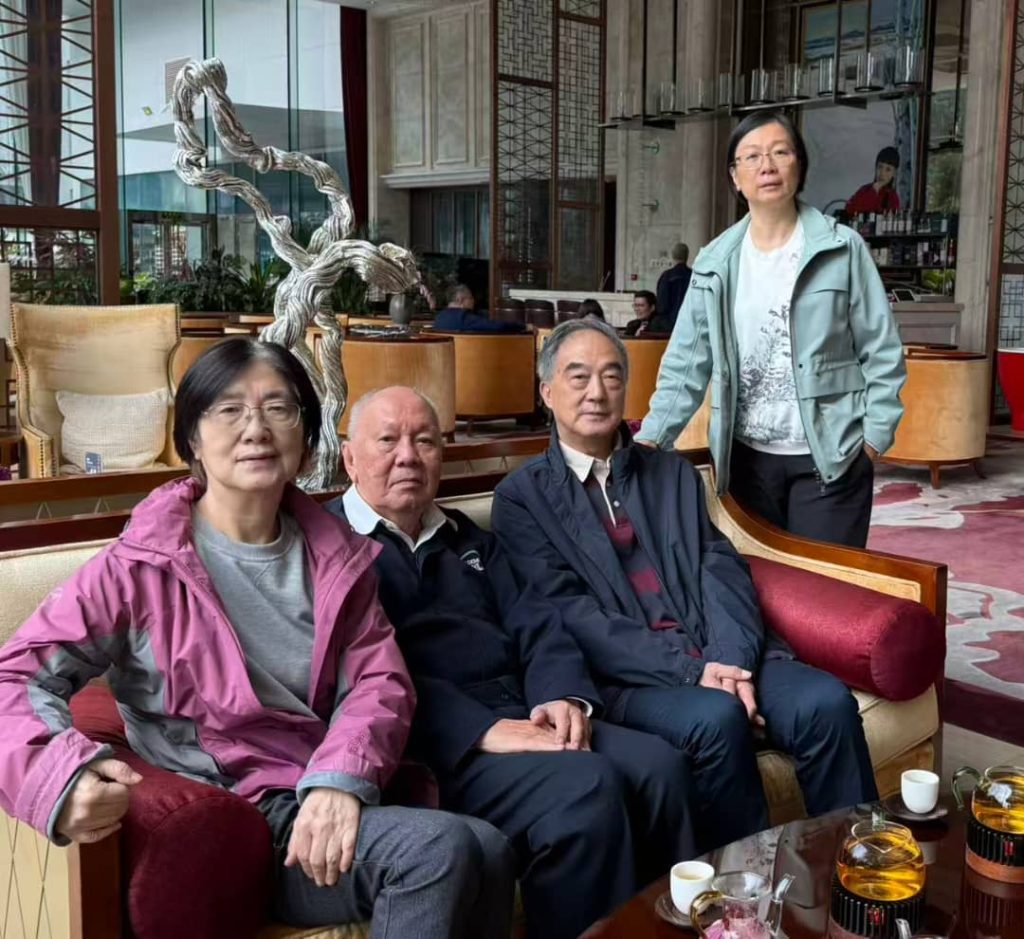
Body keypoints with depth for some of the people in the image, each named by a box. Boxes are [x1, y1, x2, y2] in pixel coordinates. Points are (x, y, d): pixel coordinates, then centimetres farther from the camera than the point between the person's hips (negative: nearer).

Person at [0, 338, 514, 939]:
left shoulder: (338, 558, 10)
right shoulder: (143, 565, -3)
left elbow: (379, 680, 4)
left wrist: (340, 778, -16)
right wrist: (61, 775, -26)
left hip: (327, 807, 4)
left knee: (489, 851, -24)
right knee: (443, 848, -27)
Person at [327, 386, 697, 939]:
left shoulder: (468, 538, 25)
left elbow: (536, 626, 16)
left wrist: (565, 696, -7)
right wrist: (483, 729, -22)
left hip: (524, 716, 7)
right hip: (440, 741, -6)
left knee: (659, 765, -16)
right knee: (585, 786, -29)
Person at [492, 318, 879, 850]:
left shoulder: (673, 474, 20)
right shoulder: (522, 496, 5)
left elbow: (721, 571, 8)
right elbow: (571, 614, -6)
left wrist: (730, 664, -13)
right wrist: (689, 668, -16)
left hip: (719, 659, 4)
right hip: (624, 677, -4)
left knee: (827, 703, -21)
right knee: (716, 718, -32)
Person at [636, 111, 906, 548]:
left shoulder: (843, 249, -4)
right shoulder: (716, 261, 4)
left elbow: (881, 352, -1)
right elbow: (687, 362, 3)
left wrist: (874, 436, -7)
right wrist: (649, 440, -5)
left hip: (830, 457, -3)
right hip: (746, 457, 3)